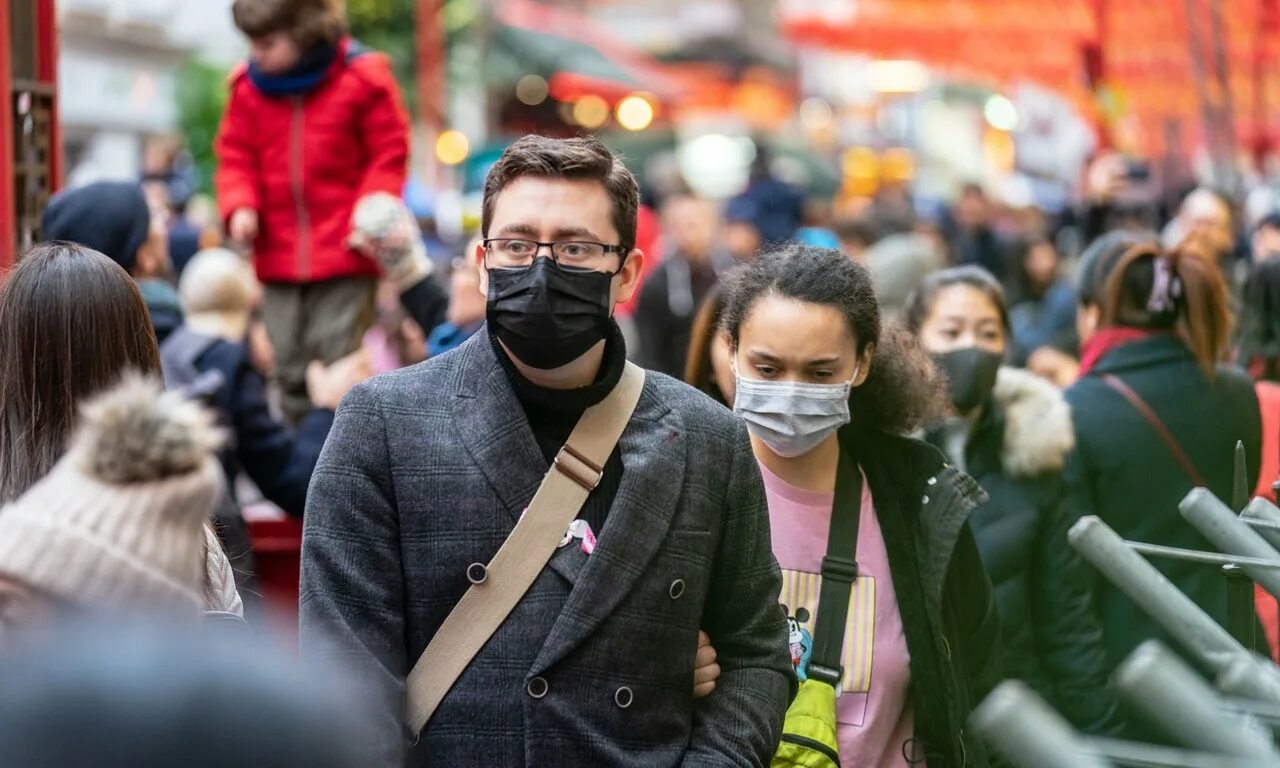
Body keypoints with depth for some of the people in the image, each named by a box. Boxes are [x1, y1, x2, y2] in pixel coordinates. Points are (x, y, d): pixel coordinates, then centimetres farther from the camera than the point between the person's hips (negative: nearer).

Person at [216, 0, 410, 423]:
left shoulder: (361, 77, -7)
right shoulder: (249, 86, 3)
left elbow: (389, 156, -3)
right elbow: (236, 157, 9)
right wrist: (240, 207, -9)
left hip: (345, 259, -4)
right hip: (278, 257, 4)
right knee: (289, 369, 10)